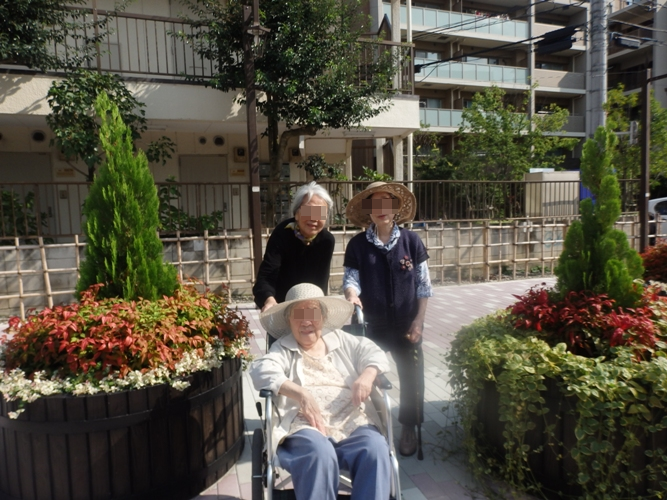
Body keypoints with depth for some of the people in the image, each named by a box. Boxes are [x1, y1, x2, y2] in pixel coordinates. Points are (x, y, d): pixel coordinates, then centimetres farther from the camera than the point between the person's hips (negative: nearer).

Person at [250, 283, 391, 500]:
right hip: (306, 426, -2)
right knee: (319, 453, -35)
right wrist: (301, 394, -23)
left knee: (375, 449, -28)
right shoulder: (283, 348, 12)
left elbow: (374, 353, 17)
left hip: (353, 423, 3)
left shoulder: (341, 339, 24)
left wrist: (367, 375, -8)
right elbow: (262, 370, -8)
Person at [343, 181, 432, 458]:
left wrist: (418, 320, -4)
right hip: (371, 324, 0)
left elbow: (423, 285, -1)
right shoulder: (357, 244, -4)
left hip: (406, 324, 0)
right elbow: (350, 279, -5)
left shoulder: (411, 241, -4)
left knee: (411, 377, 10)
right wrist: (352, 295, -27)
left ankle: (409, 430, 31)